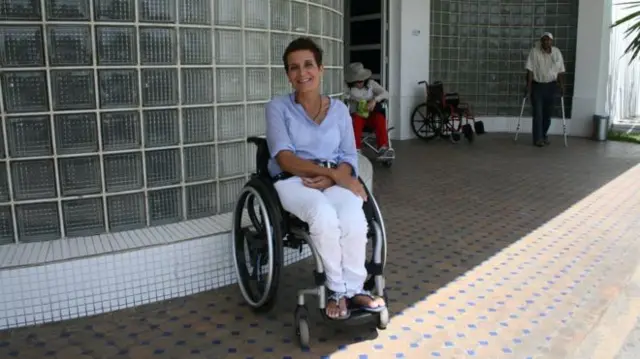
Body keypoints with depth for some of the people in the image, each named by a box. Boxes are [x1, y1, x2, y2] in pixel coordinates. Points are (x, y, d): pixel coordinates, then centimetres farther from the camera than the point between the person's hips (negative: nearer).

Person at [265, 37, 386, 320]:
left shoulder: (339, 109, 12)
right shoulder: (278, 107, 2)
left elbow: (350, 157, 7)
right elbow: (285, 159, -10)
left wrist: (330, 178, -17)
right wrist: (334, 173, -20)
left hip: (335, 181, 3)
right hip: (293, 180, -2)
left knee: (354, 219, -32)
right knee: (324, 216, -36)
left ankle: (352, 289, -13)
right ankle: (338, 289, -14)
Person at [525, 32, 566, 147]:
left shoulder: (557, 53, 0)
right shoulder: (534, 52, -9)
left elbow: (560, 71, 3)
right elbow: (530, 70, -12)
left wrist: (562, 86, -1)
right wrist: (528, 85, -18)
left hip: (551, 86, 3)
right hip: (537, 85, -3)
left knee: (548, 113, 10)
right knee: (538, 113, -6)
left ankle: (544, 135, 26)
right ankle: (537, 138, -2)